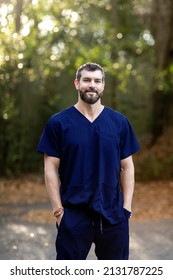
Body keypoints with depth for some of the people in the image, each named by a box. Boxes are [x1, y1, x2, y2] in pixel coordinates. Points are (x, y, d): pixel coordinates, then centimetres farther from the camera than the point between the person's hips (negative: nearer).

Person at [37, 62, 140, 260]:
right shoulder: (58, 123, -3)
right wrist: (58, 210, -8)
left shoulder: (119, 122, 4)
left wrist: (127, 207, -1)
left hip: (113, 214, 2)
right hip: (73, 214, -2)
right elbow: (51, 169, -3)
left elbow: (127, 167, 6)